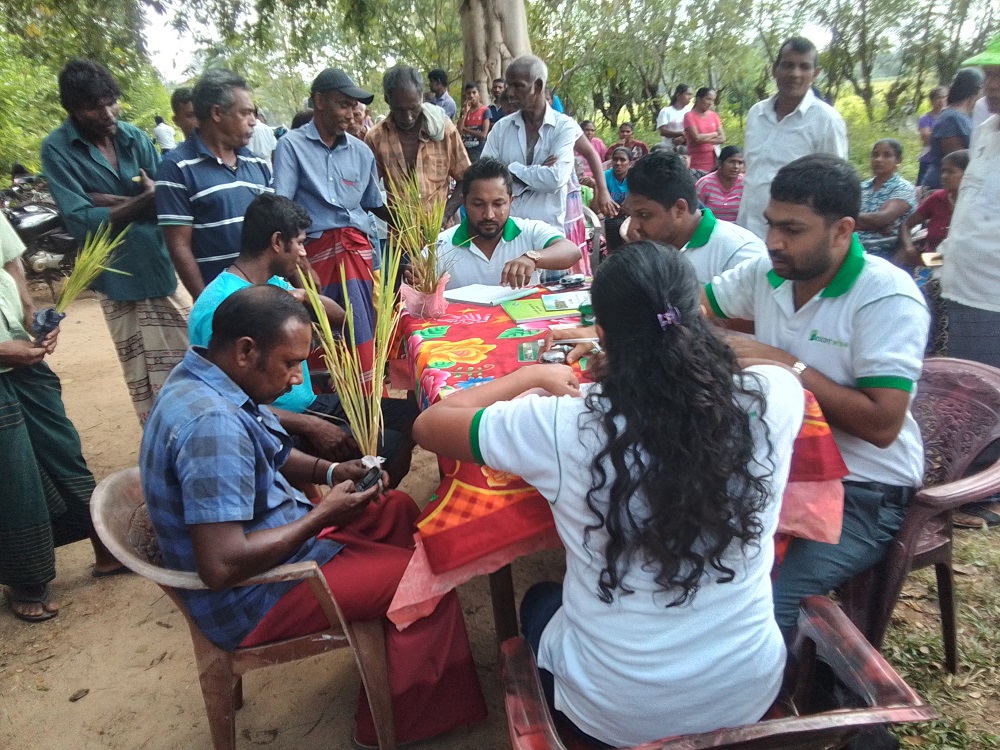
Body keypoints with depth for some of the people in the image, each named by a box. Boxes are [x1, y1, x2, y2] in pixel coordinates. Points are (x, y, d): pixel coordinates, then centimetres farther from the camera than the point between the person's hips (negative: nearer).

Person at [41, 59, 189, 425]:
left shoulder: (135, 137, 4)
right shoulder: (57, 149, -6)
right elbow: (81, 222, -15)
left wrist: (114, 201, -15)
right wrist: (144, 199, -16)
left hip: (164, 265, 3)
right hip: (118, 276, -3)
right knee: (143, 375, 6)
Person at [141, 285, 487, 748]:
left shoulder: (205, 382, -1)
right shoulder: (212, 422, -32)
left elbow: (271, 457, 16)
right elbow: (221, 567, -34)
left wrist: (331, 472, -2)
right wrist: (322, 515, -22)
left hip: (276, 537, 10)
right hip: (250, 601, -10)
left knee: (398, 510, 16)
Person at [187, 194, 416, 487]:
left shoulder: (275, 284, 7)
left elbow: (339, 317, 13)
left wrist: (305, 297, -9)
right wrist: (312, 427, -24)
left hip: (309, 405, 10)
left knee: (409, 415, 6)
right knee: (388, 450, -23)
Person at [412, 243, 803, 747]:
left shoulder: (563, 425, -24)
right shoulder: (770, 399, -17)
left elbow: (429, 426, -6)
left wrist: (532, 376, 3)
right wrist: (697, 350, 20)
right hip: (751, 694, 3)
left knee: (539, 602, 30)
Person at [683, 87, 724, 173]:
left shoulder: (714, 115, 12)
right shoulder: (689, 116, -2)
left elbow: (722, 138, 5)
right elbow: (696, 137, -14)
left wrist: (704, 139, -9)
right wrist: (714, 134, 0)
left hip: (713, 162, 4)